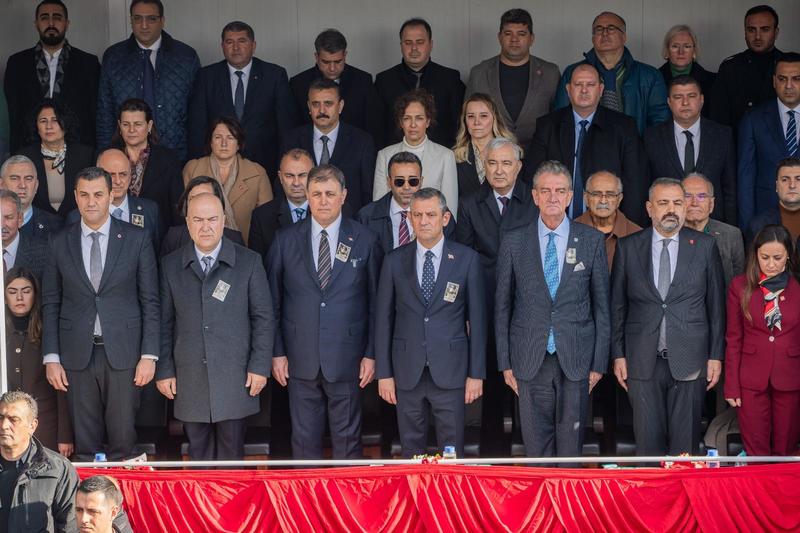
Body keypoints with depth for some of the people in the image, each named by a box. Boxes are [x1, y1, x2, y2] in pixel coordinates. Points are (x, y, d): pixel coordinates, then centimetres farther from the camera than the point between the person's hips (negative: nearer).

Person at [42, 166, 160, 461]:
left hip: (123, 353, -1)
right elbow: (50, 304, 8)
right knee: (84, 441, 5)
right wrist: (51, 357, 1)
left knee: (122, 438, 1)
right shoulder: (60, 242, 6)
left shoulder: (136, 238, 2)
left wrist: (149, 355, -4)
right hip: (77, 356, 1)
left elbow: (150, 301, 2)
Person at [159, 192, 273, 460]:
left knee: (231, 452, 3)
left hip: (235, 378, -1)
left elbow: (263, 318, 2)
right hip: (189, 379, 2)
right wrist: (164, 370, 4)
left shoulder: (249, 262, 1)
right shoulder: (171, 265, 6)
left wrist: (260, 366, -4)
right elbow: (164, 323, 8)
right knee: (198, 454, 7)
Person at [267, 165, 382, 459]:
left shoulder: (365, 241, 1)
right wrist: (277, 352, 1)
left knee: (348, 439, 8)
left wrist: (371, 354, -2)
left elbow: (375, 302, 3)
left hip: (347, 359, -1)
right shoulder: (285, 240, 3)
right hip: (300, 360, 1)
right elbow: (273, 301, 6)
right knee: (304, 440, 8)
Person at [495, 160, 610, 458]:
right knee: (536, 445, 3)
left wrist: (599, 363, 1)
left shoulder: (592, 241, 3)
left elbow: (601, 305, 5)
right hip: (530, 361, 0)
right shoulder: (513, 242, 3)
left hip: (576, 359, 0)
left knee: (571, 445, 3)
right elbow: (502, 306, 7)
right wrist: (505, 362, 3)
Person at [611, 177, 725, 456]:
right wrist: (618, 354, 3)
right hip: (642, 361, 1)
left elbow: (716, 305, 5)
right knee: (648, 441, 3)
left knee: (686, 443, 3)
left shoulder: (705, 246, 3)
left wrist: (716, 355, 1)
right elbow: (617, 305, 8)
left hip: (689, 361, -1)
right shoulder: (627, 247, 5)